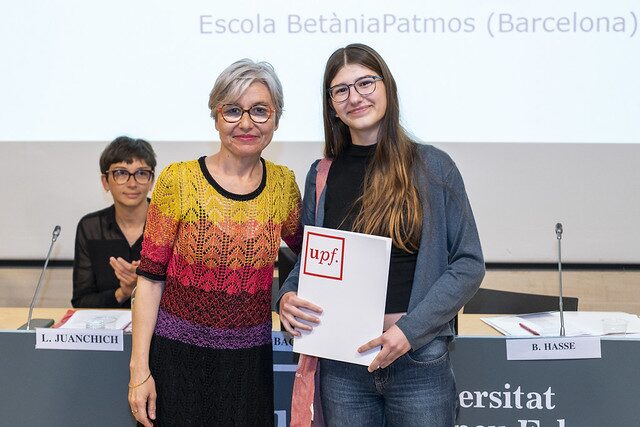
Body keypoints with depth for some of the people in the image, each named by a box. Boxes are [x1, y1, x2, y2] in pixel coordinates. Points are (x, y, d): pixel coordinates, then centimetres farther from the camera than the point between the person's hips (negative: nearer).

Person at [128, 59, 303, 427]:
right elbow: (151, 278, -7)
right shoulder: (179, 180, -9)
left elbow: (305, 250, 18)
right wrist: (140, 369, -9)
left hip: (251, 358, 3)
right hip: (180, 354, -2)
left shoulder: (283, 183, 0)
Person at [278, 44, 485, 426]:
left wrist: (410, 329, -14)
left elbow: (469, 263, -4)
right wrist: (287, 297, -7)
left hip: (420, 360, -2)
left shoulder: (433, 167, -3)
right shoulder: (323, 176, 6)